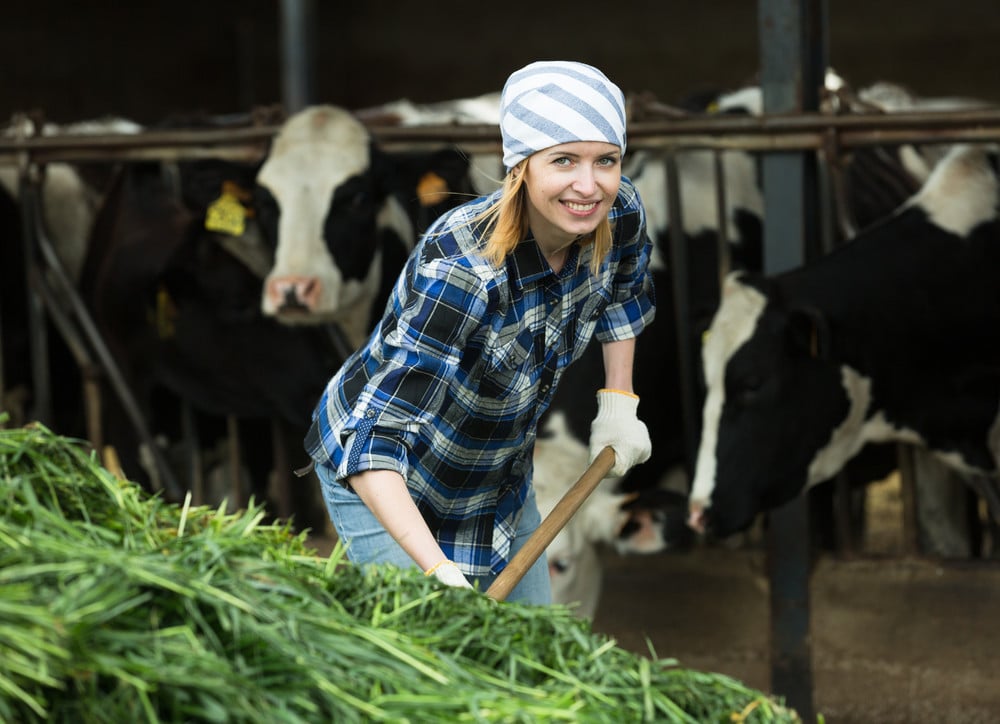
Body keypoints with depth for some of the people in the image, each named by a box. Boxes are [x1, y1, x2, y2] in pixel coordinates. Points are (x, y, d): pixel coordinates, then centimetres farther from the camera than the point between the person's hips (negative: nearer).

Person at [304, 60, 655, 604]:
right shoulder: (462, 273, -41)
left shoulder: (619, 216, -20)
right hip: (384, 481, -6)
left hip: (501, 471, 7)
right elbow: (372, 441, -46)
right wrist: (437, 571, -56)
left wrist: (618, 401, 1)